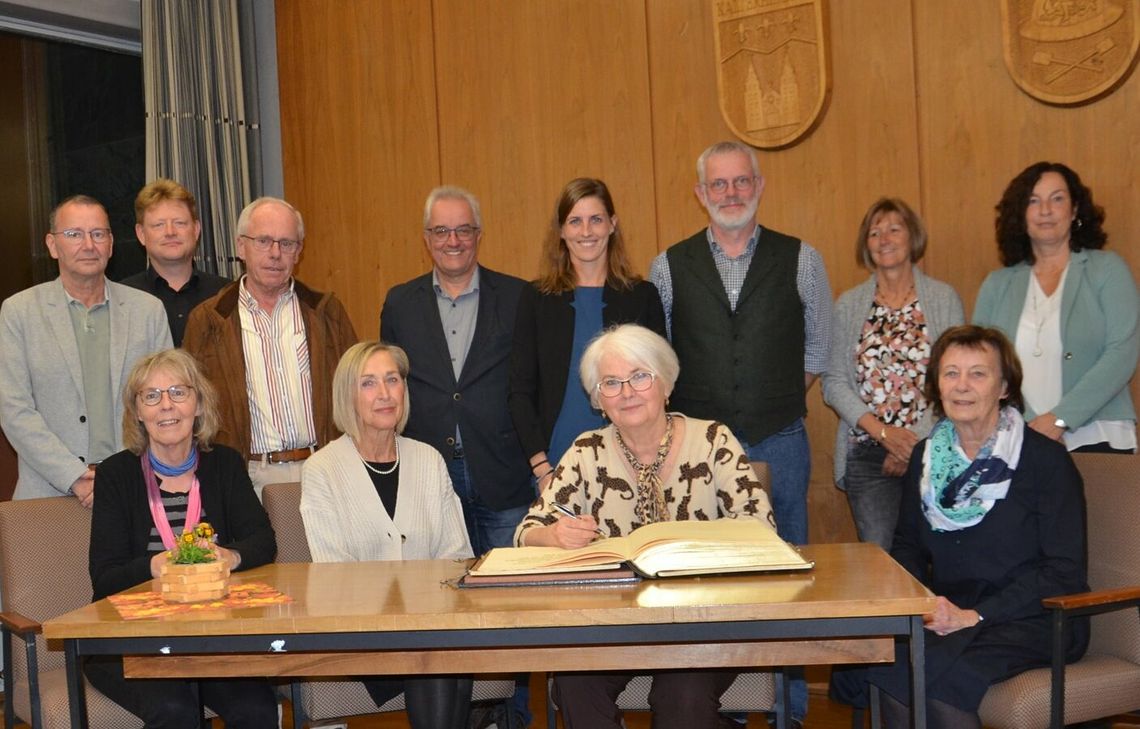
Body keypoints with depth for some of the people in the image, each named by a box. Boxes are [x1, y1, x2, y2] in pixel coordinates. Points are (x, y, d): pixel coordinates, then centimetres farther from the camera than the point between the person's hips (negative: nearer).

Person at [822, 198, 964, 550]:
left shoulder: (944, 299, 4)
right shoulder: (848, 306, 9)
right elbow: (833, 382, 4)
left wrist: (918, 441, -10)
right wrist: (883, 431, -9)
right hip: (867, 454, 1)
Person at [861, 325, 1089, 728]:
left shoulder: (1046, 459, -6)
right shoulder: (926, 455, 11)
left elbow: (1065, 571, -11)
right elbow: (908, 545, 16)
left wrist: (975, 615, -19)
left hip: (1032, 620, -5)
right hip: (947, 613, 5)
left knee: (931, 671, -32)